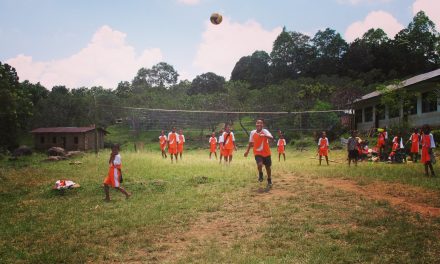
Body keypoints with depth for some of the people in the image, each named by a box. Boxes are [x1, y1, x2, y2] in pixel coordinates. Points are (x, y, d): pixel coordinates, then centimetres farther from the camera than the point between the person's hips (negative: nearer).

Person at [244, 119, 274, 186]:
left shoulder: (265, 131, -15)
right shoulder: (252, 132, -4)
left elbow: (271, 138, -33)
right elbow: (251, 143, 11)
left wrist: (264, 135, -50)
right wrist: (247, 151, 9)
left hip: (266, 153, -1)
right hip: (257, 153, 1)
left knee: (268, 167, 11)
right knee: (259, 164, -24)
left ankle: (269, 181, 35)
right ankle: (260, 174, 9)